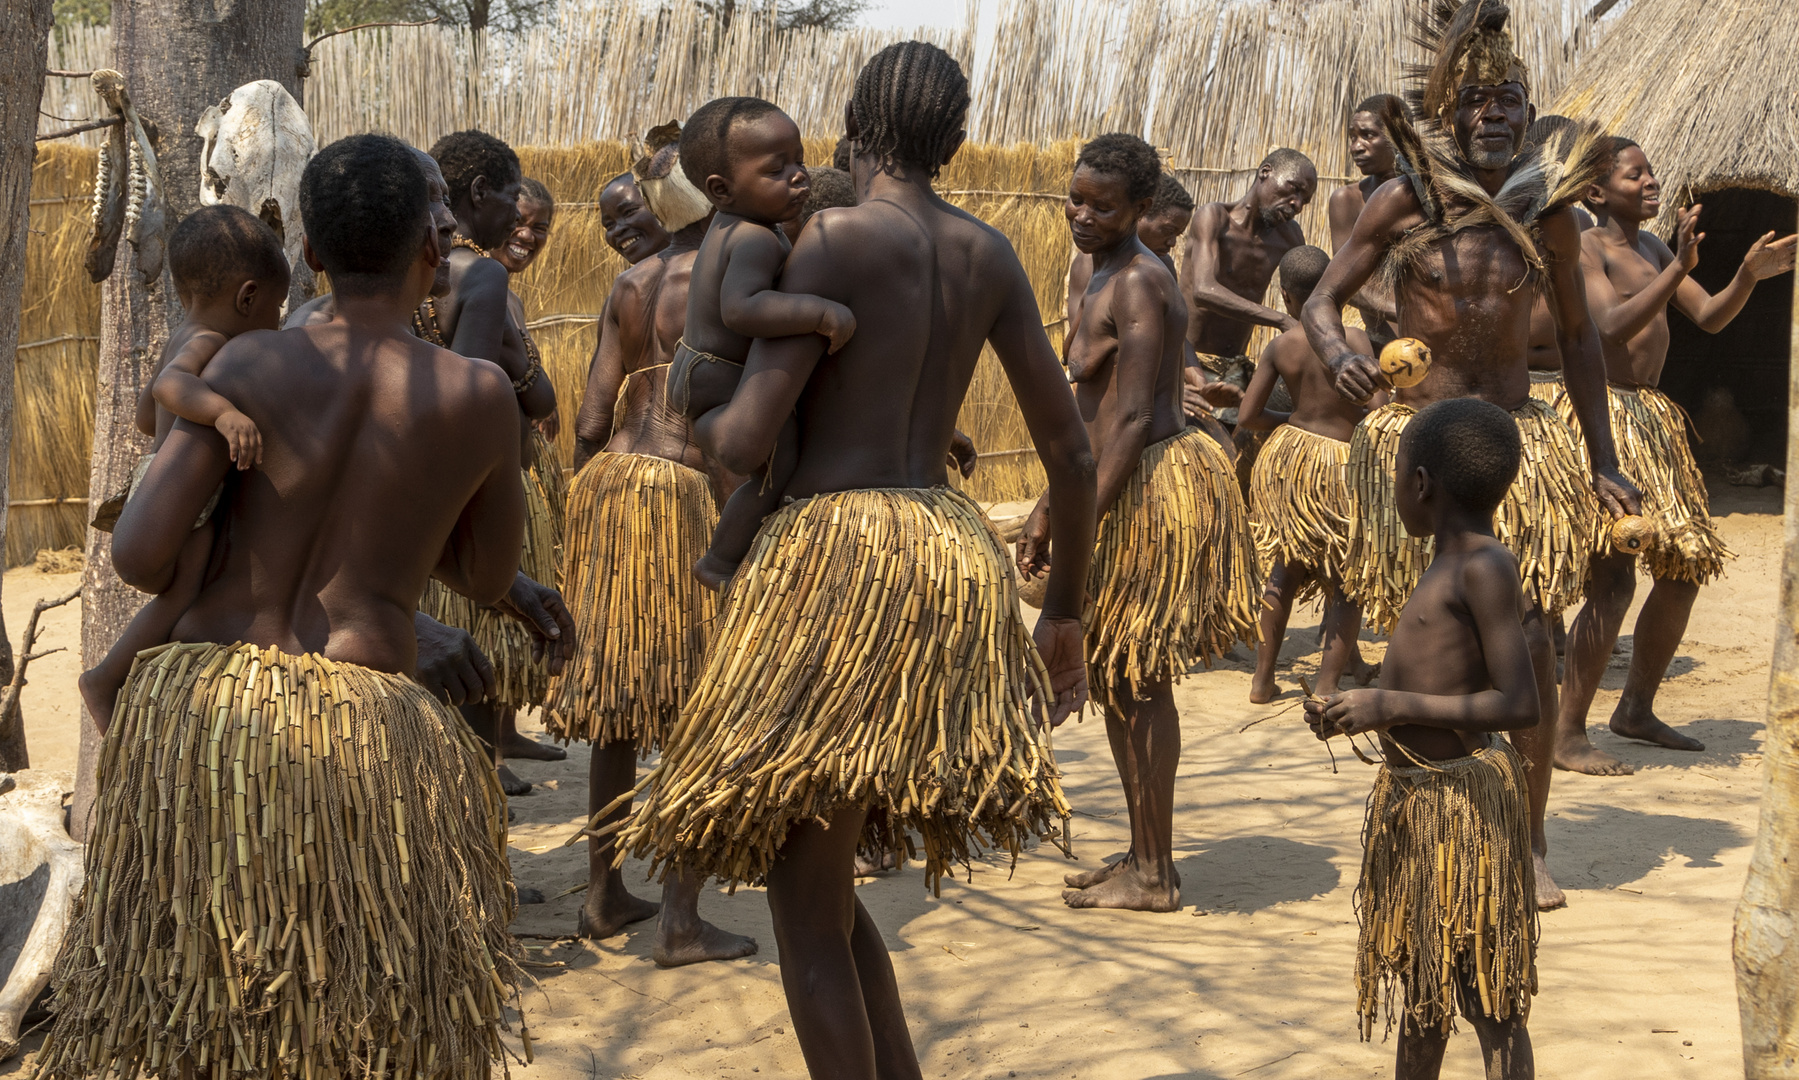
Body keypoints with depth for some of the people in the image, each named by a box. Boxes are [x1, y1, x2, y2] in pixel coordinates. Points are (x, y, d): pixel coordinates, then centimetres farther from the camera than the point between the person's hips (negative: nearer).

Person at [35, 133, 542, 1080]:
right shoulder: (482, 397, 2)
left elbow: (138, 555, -5)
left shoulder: (250, 364, 0)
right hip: (362, 731, -1)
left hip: (201, 707, 1)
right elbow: (488, 577, 16)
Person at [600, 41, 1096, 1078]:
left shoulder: (837, 236, -9)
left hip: (840, 549, -7)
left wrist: (693, 417, 10)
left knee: (808, 909, 3)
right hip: (956, 557, 7)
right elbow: (1072, 448, 11)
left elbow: (748, 438, -14)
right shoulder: (989, 253, 9)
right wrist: (1066, 610, 22)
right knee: (822, 881, 21)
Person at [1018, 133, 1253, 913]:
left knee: (1136, 686, -3)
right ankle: (1143, 857, 27)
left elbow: (1132, 419, -23)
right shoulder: (1106, 279, 15)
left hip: (1154, 489, -11)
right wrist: (1048, 508, 21)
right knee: (1117, 682, 16)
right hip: (1130, 488, 11)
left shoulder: (1135, 286, -17)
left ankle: (1154, 877, 6)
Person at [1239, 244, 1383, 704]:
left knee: (1285, 570, 22)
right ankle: (1328, 685, 9)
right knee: (1347, 584, 12)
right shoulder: (1356, 339, -15)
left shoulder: (1280, 346, -3)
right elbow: (1380, 410, -21)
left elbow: (1247, 417, 0)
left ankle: (1263, 679, 26)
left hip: (1287, 454, 4)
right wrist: (1351, 419, 2)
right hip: (1340, 462, -4)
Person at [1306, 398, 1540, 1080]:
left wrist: (1393, 706, -22)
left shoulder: (1484, 569, -16)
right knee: (1418, 985, 21)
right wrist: (1358, 711, 10)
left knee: (1489, 1001, -4)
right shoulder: (1452, 567, 13)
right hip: (1412, 798, 10)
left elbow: (1519, 705, -24)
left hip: (1465, 800, -10)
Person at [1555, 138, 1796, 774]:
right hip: (1602, 414, -9)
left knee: (1686, 567, 10)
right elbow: (1612, 325, -23)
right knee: (1612, 579, -15)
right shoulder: (1585, 248, -9)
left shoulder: (1653, 248, 17)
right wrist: (1678, 269, -31)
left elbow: (1710, 318, 13)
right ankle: (1568, 736, -9)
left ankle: (1637, 710, 24)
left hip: (1652, 418, 9)